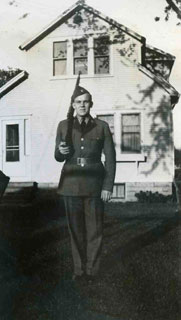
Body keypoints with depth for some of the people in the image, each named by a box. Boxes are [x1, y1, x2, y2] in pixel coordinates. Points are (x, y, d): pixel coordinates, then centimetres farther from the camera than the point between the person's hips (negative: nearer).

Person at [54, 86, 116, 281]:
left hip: (94, 184, -1)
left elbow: (110, 158, -1)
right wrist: (61, 151, -16)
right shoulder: (64, 125, 4)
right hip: (71, 183, 1)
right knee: (75, 228, 7)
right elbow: (58, 157, 9)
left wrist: (108, 186, -7)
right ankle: (79, 268, 21)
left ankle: (92, 269, 18)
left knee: (94, 228, 3)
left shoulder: (102, 126, 0)